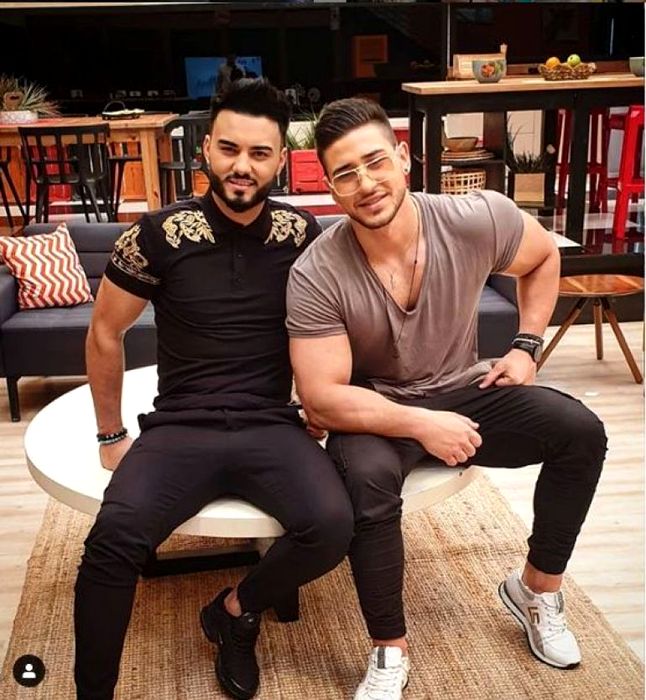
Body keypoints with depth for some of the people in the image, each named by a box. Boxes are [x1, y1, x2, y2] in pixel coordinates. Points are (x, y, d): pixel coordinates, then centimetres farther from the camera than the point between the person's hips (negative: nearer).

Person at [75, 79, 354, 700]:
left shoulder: (303, 233, 2)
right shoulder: (162, 233, -3)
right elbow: (104, 334, 7)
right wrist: (112, 437, 9)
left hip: (272, 427, 2)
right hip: (179, 428, -1)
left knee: (332, 526, -26)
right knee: (114, 537, -30)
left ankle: (235, 612, 8)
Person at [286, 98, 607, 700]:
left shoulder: (477, 219, -18)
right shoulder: (315, 276, -25)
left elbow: (544, 258, 6)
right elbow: (322, 399, -23)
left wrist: (527, 346, -1)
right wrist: (422, 425, -29)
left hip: (465, 392, 3)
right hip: (373, 411, -3)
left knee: (581, 432, -17)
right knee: (368, 479, -36)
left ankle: (535, 589, 7)